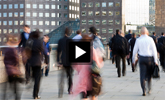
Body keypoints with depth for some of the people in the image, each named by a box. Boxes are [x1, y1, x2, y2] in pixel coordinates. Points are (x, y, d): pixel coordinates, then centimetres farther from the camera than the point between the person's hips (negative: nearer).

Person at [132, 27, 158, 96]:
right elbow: (154, 50, -4)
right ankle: (149, 89, 24)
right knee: (149, 74, 16)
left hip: (142, 58, 0)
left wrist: (133, 60, 16)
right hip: (149, 58, 0)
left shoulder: (138, 40, 0)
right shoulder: (150, 39, -3)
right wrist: (155, 60, -1)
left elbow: (135, 51, 5)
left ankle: (144, 91, -7)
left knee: (142, 75, 1)